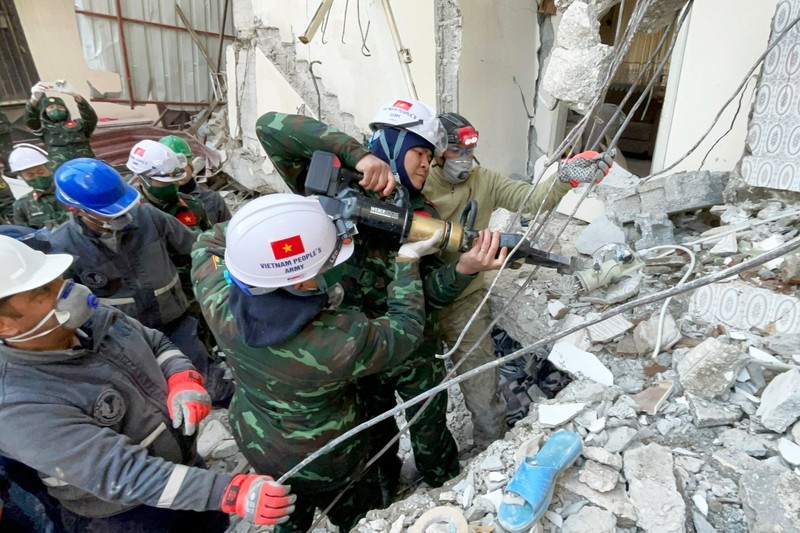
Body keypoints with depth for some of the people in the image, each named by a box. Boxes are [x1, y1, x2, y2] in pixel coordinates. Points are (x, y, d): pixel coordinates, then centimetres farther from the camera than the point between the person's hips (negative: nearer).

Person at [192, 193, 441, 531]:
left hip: (253, 443, 4)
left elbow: (209, 245, -7)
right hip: (324, 464, -4)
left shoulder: (218, 304, -29)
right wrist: (407, 260, -10)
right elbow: (406, 327, -20)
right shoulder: (340, 340, -40)